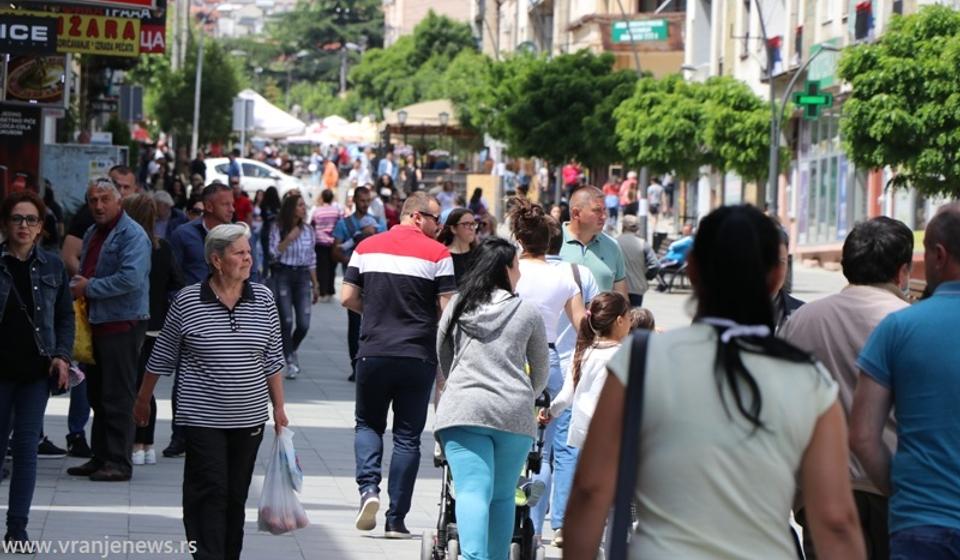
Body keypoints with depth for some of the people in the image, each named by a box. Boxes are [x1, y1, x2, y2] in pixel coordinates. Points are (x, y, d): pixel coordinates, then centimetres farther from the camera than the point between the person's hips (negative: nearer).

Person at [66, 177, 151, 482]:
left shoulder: (132, 235, -12)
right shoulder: (92, 234, 16)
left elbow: (131, 279, -24)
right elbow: (83, 273, 29)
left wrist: (90, 287, -16)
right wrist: (77, 285, 6)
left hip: (123, 323, -9)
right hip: (96, 323, 9)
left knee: (118, 397, -5)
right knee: (97, 395, 13)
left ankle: (119, 462, -1)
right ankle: (100, 457, 21)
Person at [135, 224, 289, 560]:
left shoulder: (263, 299, 3)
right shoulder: (188, 301, -5)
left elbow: (272, 360, 9)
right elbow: (162, 356, 5)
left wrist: (278, 407, 7)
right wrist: (143, 399, 11)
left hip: (249, 418, 3)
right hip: (202, 418, -3)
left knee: (236, 495, 9)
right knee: (210, 493, -10)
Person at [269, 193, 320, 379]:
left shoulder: (308, 230, 9)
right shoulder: (278, 229, -1)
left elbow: (312, 259, 14)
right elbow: (274, 253, -9)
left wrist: (315, 285, 14)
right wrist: (289, 238, -18)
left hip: (302, 275, 3)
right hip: (282, 275, -3)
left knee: (304, 323, -5)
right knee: (286, 321, -7)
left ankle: (292, 349, 25)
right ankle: (291, 363, 4)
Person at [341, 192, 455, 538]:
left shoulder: (367, 247, 5)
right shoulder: (437, 254, -5)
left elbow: (347, 298, 5)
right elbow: (448, 308, -8)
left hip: (373, 352, 2)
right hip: (418, 355, -2)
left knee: (368, 424, 18)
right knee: (407, 436, 6)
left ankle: (368, 486, -7)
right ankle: (396, 519, 4)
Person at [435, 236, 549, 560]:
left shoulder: (456, 307, 12)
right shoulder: (527, 312, 9)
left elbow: (442, 360, 23)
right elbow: (541, 371, 18)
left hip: (462, 410, 0)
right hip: (514, 413, 0)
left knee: (472, 491, -10)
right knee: (503, 496, 10)